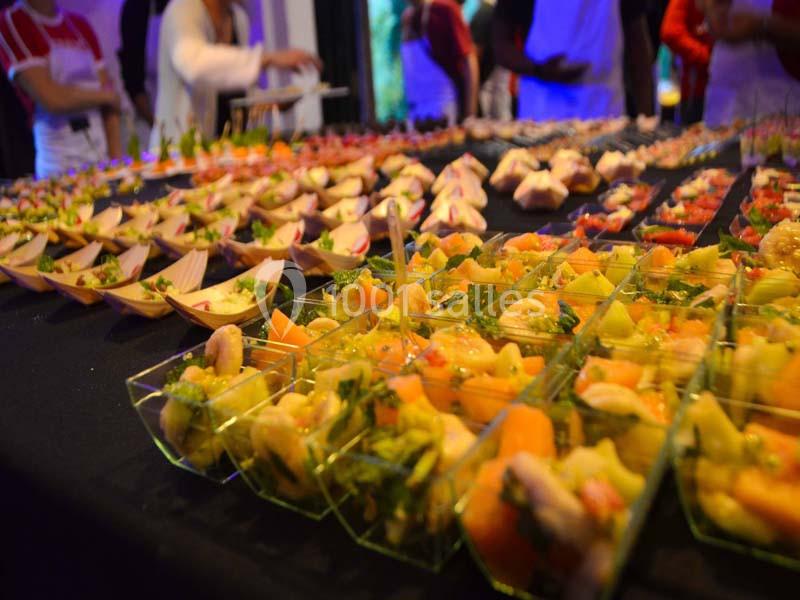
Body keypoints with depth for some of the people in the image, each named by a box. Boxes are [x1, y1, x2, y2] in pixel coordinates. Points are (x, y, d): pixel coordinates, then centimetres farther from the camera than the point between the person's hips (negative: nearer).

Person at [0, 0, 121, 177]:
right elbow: (51, 98, -16)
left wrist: (117, 159, -4)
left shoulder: (80, 24, 13)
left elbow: (110, 103, 6)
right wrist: (108, 96, -2)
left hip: (103, 158, 5)